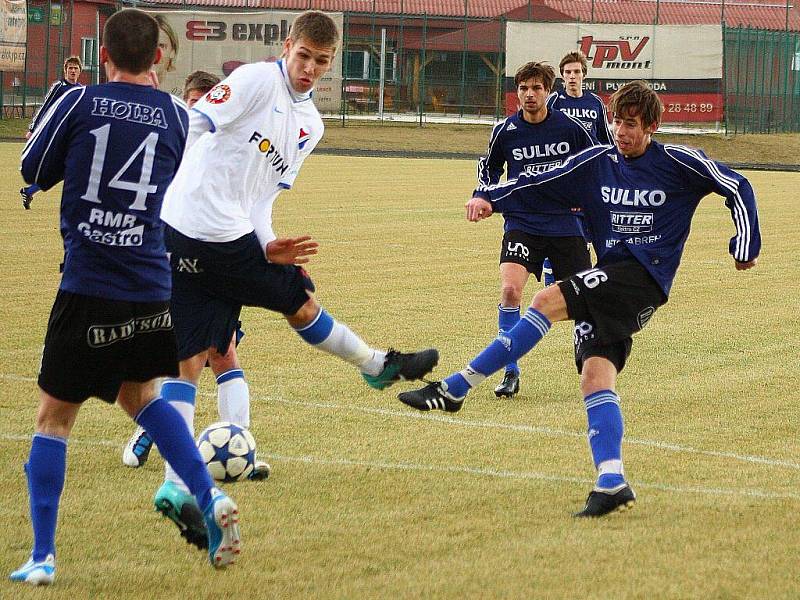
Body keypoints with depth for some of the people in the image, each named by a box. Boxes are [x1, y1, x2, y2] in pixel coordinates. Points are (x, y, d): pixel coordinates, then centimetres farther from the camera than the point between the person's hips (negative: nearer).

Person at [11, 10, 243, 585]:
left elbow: (33, 171, 8)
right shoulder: (176, 115, 4)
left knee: (55, 415, 6)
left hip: (88, 286, -4)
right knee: (139, 393, 27)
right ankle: (209, 499, 12)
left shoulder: (79, 102, -3)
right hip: (151, 288, 4)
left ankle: (42, 557, 4)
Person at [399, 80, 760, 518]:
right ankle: (612, 483, -15)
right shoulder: (597, 163, 14)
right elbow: (541, 185, 11)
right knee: (595, 374, -10)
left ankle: (455, 389, -23)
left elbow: (737, 187, 11)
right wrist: (493, 201, -4)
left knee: (546, 302, -21)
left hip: (643, 273, -6)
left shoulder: (679, 163, 3)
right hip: (612, 278, 6)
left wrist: (745, 247, 7)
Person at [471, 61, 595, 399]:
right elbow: (490, 166, 18)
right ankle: (511, 374, -12)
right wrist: (482, 196, 2)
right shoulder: (505, 131, -2)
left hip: (566, 225, 0)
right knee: (510, 289, -22)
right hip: (522, 224, 0)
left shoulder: (570, 128, -4)